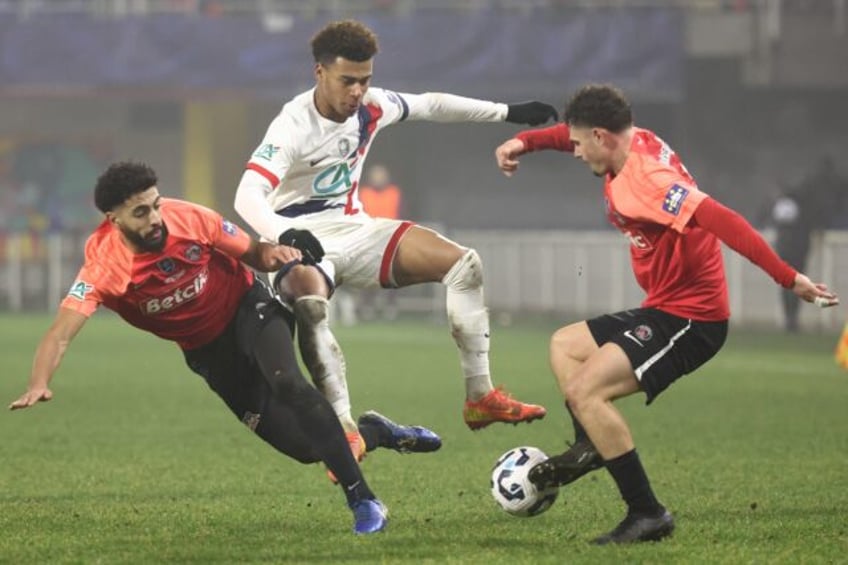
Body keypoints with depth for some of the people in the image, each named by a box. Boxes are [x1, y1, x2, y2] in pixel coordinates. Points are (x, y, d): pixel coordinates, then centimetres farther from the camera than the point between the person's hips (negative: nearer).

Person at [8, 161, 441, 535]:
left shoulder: (190, 219, -22)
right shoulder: (105, 266, -26)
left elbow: (251, 254, -6)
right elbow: (61, 333, -35)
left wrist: (271, 254, -30)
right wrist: (39, 385, -52)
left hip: (247, 309, -1)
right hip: (207, 350, 1)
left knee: (287, 383, -32)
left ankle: (362, 501, -26)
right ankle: (373, 433, 25)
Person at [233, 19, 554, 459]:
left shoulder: (371, 107, -3)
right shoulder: (293, 126, -23)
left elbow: (430, 106, 16)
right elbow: (247, 196, -34)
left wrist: (506, 113, 18)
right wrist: (284, 234, -54)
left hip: (355, 231, 7)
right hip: (302, 243, -7)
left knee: (464, 264, -6)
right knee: (310, 304, -41)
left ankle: (480, 397, -2)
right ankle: (344, 427, -35)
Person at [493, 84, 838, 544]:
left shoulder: (644, 179, -26)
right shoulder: (637, 142, 4)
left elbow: (719, 220, -35)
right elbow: (571, 133, 26)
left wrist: (788, 278, -40)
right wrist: (523, 142, 11)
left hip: (689, 317, -11)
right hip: (663, 310, 11)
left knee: (584, 389, -22)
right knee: (564, 345, 25)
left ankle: (647, 514, -20)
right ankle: (591, 446, 4)